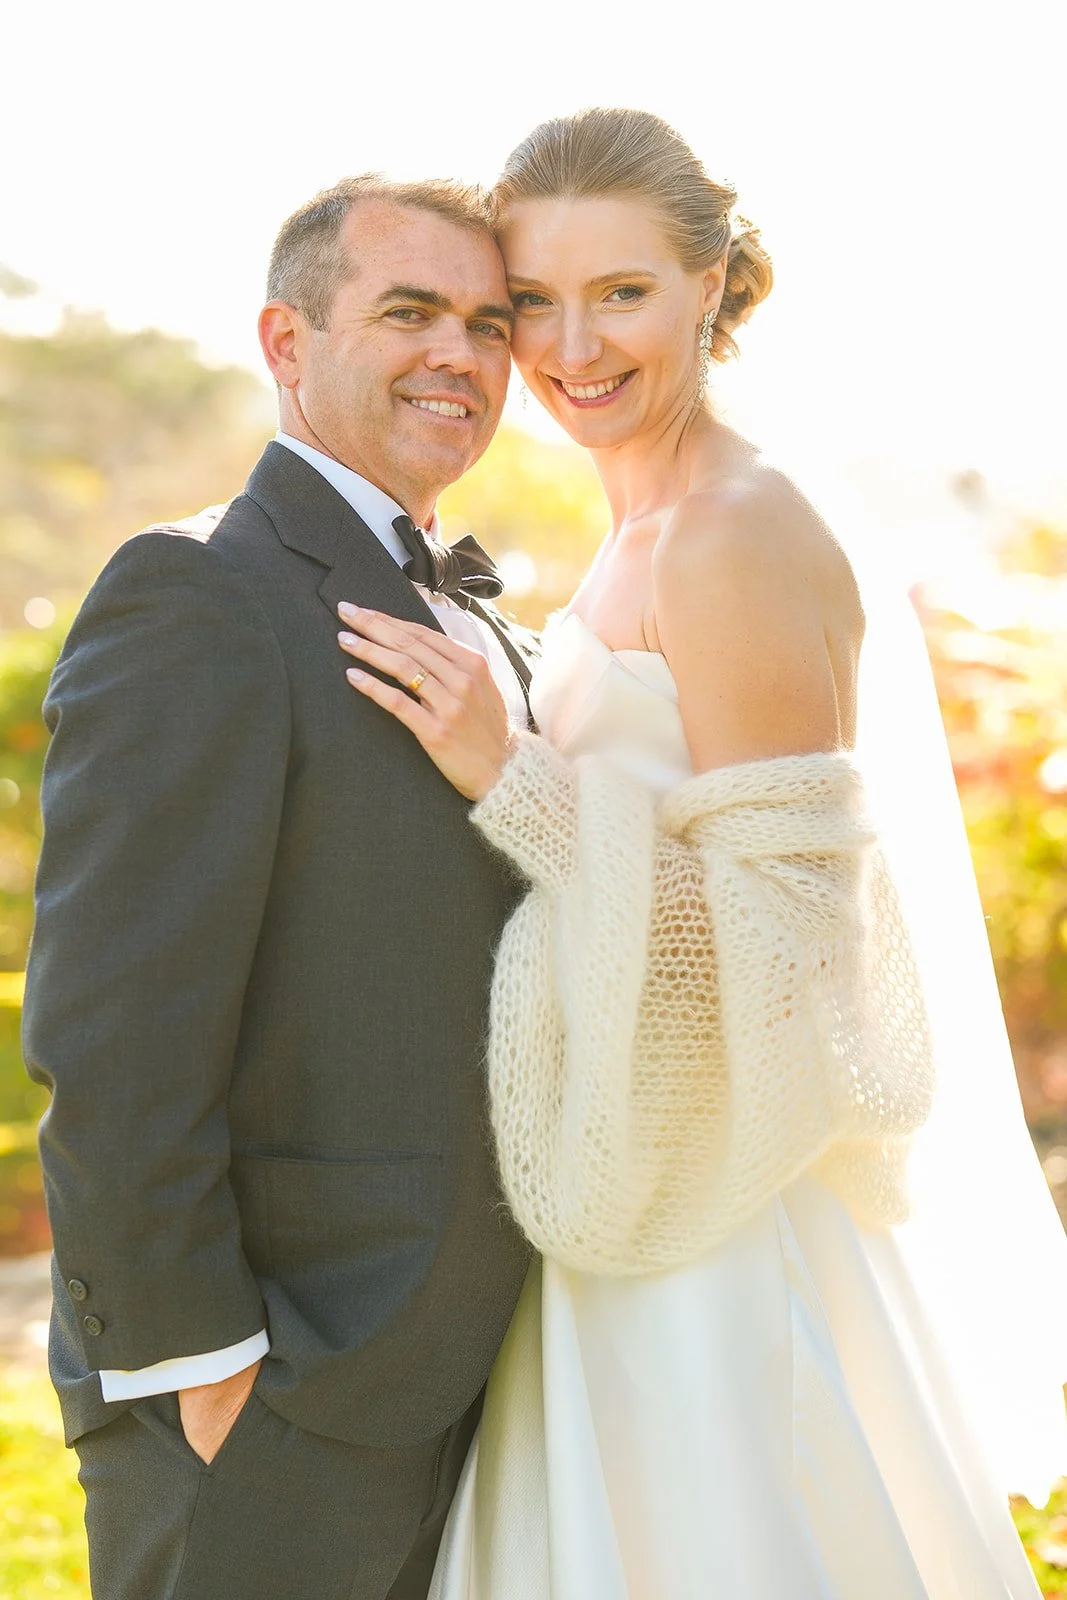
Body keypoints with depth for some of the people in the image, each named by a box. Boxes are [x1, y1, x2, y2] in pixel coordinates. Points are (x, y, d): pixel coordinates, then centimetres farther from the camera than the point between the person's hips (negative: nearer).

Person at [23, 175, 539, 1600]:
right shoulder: (195, 596, -14)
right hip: (256, 1397, -8)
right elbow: (110, 1036, -20)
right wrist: (199, 1366, -20)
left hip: (441, 1372, 8)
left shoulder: (480, 634, 14)